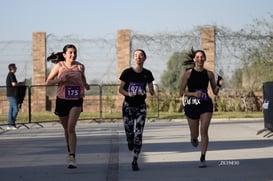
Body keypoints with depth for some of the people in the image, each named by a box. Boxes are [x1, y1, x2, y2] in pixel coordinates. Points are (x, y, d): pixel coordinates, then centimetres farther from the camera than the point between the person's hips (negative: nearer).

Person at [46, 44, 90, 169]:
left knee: (71, 127, -17)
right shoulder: (59, 66, -4)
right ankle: (70, 151, 39)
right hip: (62, 100, 1)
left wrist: (85, 84, 0)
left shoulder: (80, 67, 0)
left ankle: (72, 157, -20)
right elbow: (48, 82, 0)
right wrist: (60, 79, -17)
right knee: (66, 128, 15)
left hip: (76, 101, -1)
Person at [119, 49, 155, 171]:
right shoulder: (127, 72, -5)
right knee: (129, 132, 0)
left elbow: (151, 91, 6)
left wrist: (151, 92, -17)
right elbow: (120, 89, 0)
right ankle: (130, 142, 39)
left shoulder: (147, 74, 0)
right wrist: (129, 94, -20)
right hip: (128, 106, -1)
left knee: (139, 134, -8)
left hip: (141, 106, 1)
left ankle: (135, 161, 1)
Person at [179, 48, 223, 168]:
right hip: (192, 105, -1)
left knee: (204, 131, -13)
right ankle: (194, 139, 48)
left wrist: (219, 85, -12)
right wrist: (193, 94, -20)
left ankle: (203, 159, -7)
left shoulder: (209, 74, 3)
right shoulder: (188, 73, -4)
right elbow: (181, 92, -4)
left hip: (206, 105, 1)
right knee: (194, 134, 8)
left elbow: (215, 92, 9)